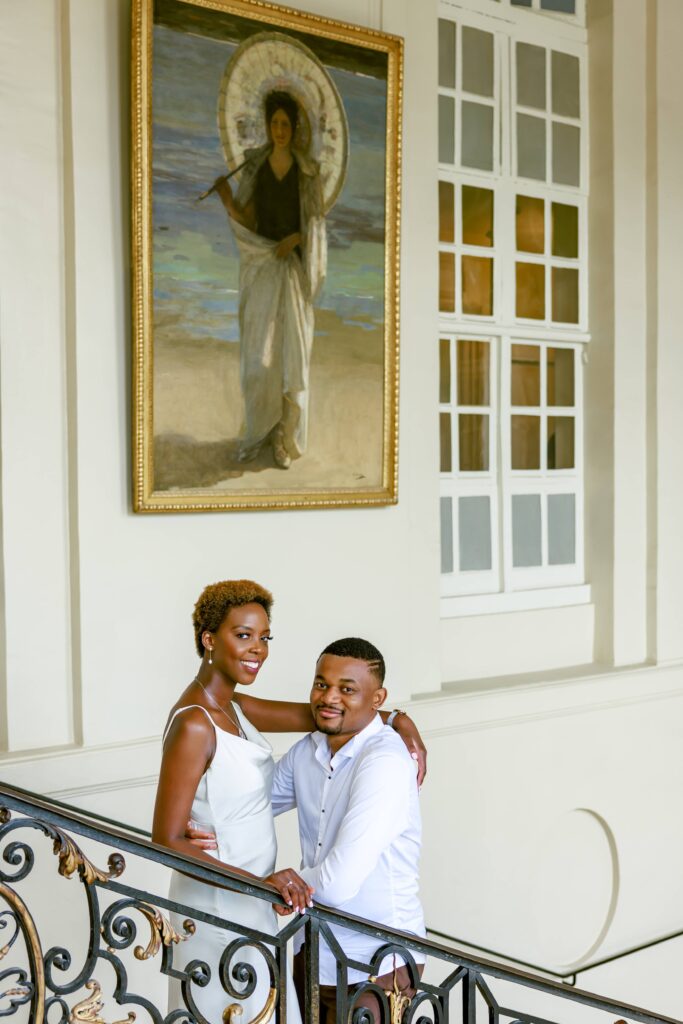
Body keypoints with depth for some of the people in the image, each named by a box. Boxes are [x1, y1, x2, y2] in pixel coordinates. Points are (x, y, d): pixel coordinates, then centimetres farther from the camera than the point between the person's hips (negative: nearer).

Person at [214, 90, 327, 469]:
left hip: (293, 268, -1)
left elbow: (316, 222, 3)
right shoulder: (253, 166, 5)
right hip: (260, 267, 1)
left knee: (292, 354, -3)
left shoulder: (308, 170, 1)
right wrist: (227, 200, -20)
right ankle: (258, 431, 16)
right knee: (257, 355, -3)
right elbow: (246, 219, 0)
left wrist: (295, 239, -16)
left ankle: (285, 438, 9)